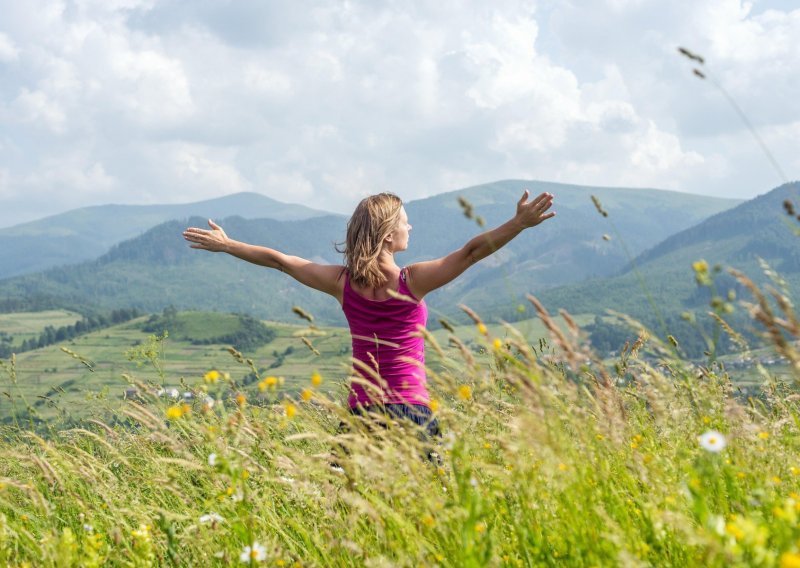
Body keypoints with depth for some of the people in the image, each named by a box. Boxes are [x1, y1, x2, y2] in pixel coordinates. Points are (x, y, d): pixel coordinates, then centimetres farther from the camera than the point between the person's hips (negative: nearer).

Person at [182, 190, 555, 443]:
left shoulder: (343, 283, 1)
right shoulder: (412, 282, -8)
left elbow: (278, 260, 11)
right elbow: (471, 252, -12)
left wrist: (225, 244, 22)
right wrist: (520, 223, -11)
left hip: (361, 411, 3)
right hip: (410, 409, -3)